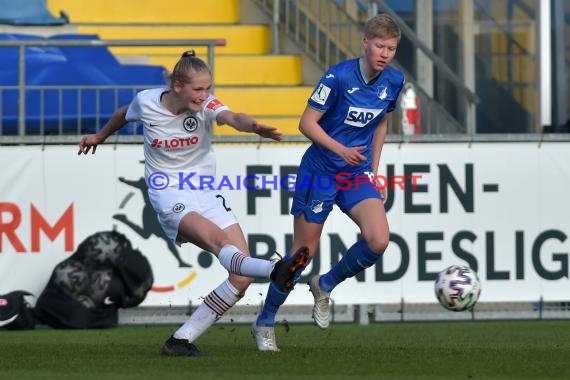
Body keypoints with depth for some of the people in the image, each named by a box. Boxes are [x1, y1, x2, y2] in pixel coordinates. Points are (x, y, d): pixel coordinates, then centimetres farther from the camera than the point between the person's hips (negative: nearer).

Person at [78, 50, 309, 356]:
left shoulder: (205, 104, -7)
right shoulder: (146, 102, -5)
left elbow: (232, 118, -29)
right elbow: (124, 114, 19)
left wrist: (254, 126, -53)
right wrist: (100, 136, 38)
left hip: (206, 193, 3)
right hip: (169, 196, -3)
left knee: (242, 276, -10)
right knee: (217, 239, -35)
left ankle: (181, 340, -4)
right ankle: (274, 271, -64)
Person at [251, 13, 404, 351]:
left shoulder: (394, 81, -2)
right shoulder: (339, 77, -19)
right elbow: (307, 123, -16)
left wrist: (374, 170, 12)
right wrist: (342, 150, -28)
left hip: (357, 175, 5)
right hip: (320, 171, -5)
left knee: (378, 240, -16)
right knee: (304, 250, 1)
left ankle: (325, 286, 12)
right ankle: (265, 323, 18)